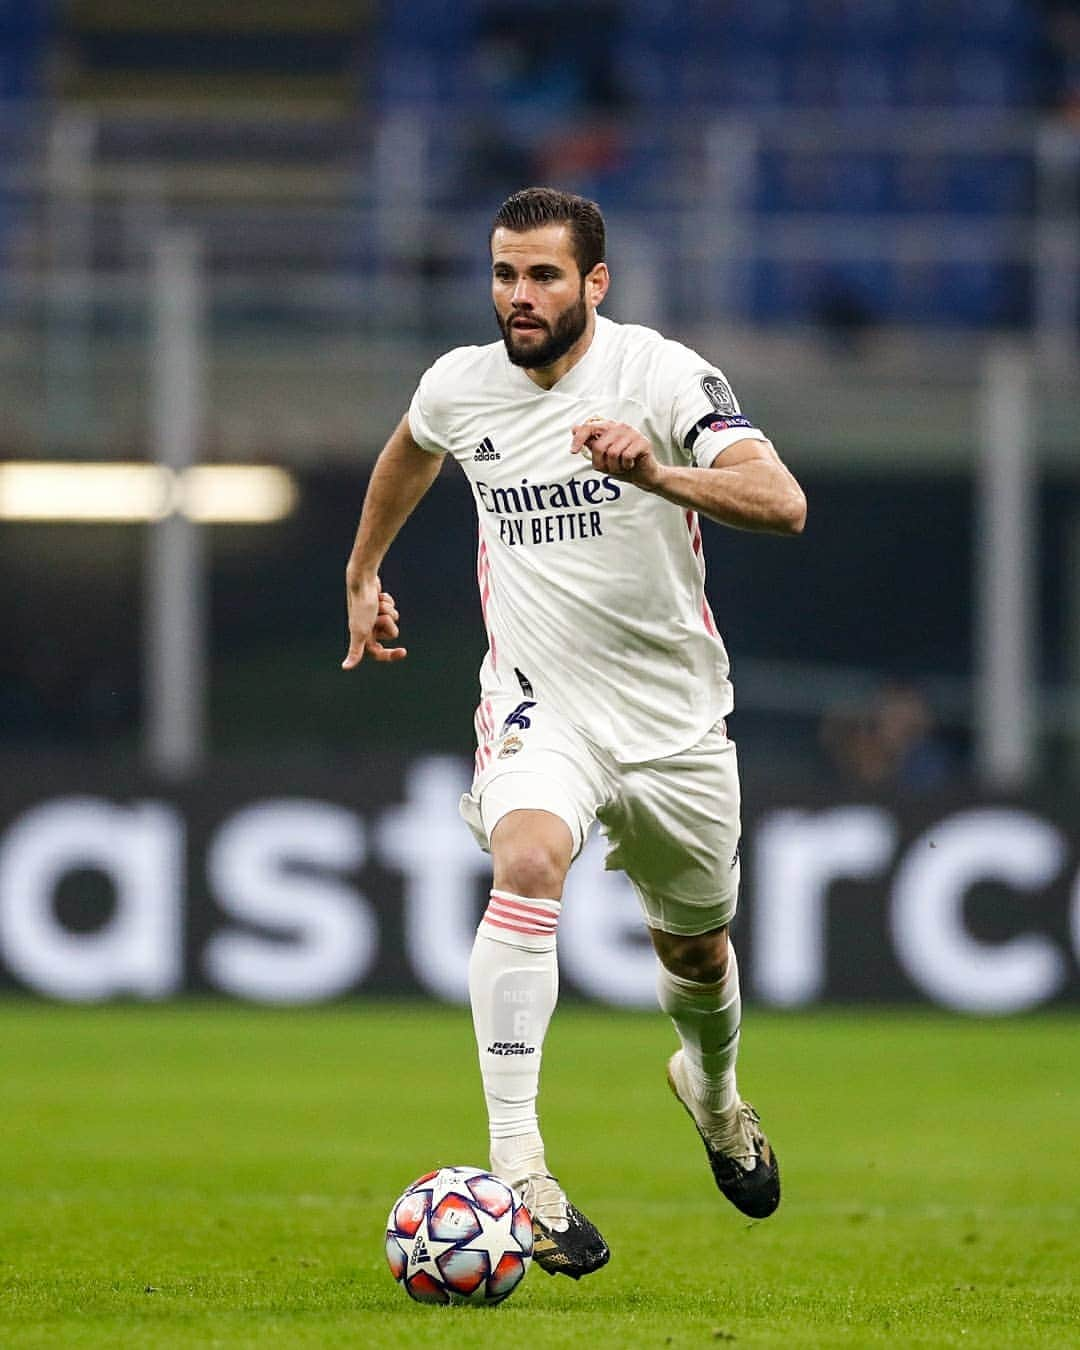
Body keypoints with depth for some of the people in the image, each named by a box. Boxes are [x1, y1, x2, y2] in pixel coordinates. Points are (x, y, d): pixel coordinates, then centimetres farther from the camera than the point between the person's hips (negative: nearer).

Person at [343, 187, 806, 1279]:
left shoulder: (663, 376, -15)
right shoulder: (458, 386, -2)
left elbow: (782, 503, -28)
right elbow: (410, 452, 25)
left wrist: (657, 473, -43)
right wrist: (363, 575, 33)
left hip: (675, 718, 0)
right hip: (538, 706, 0)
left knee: (695, 953, 16)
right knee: (527, 863, -31)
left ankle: (712, 1087, 54)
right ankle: (517, 1165, -37)